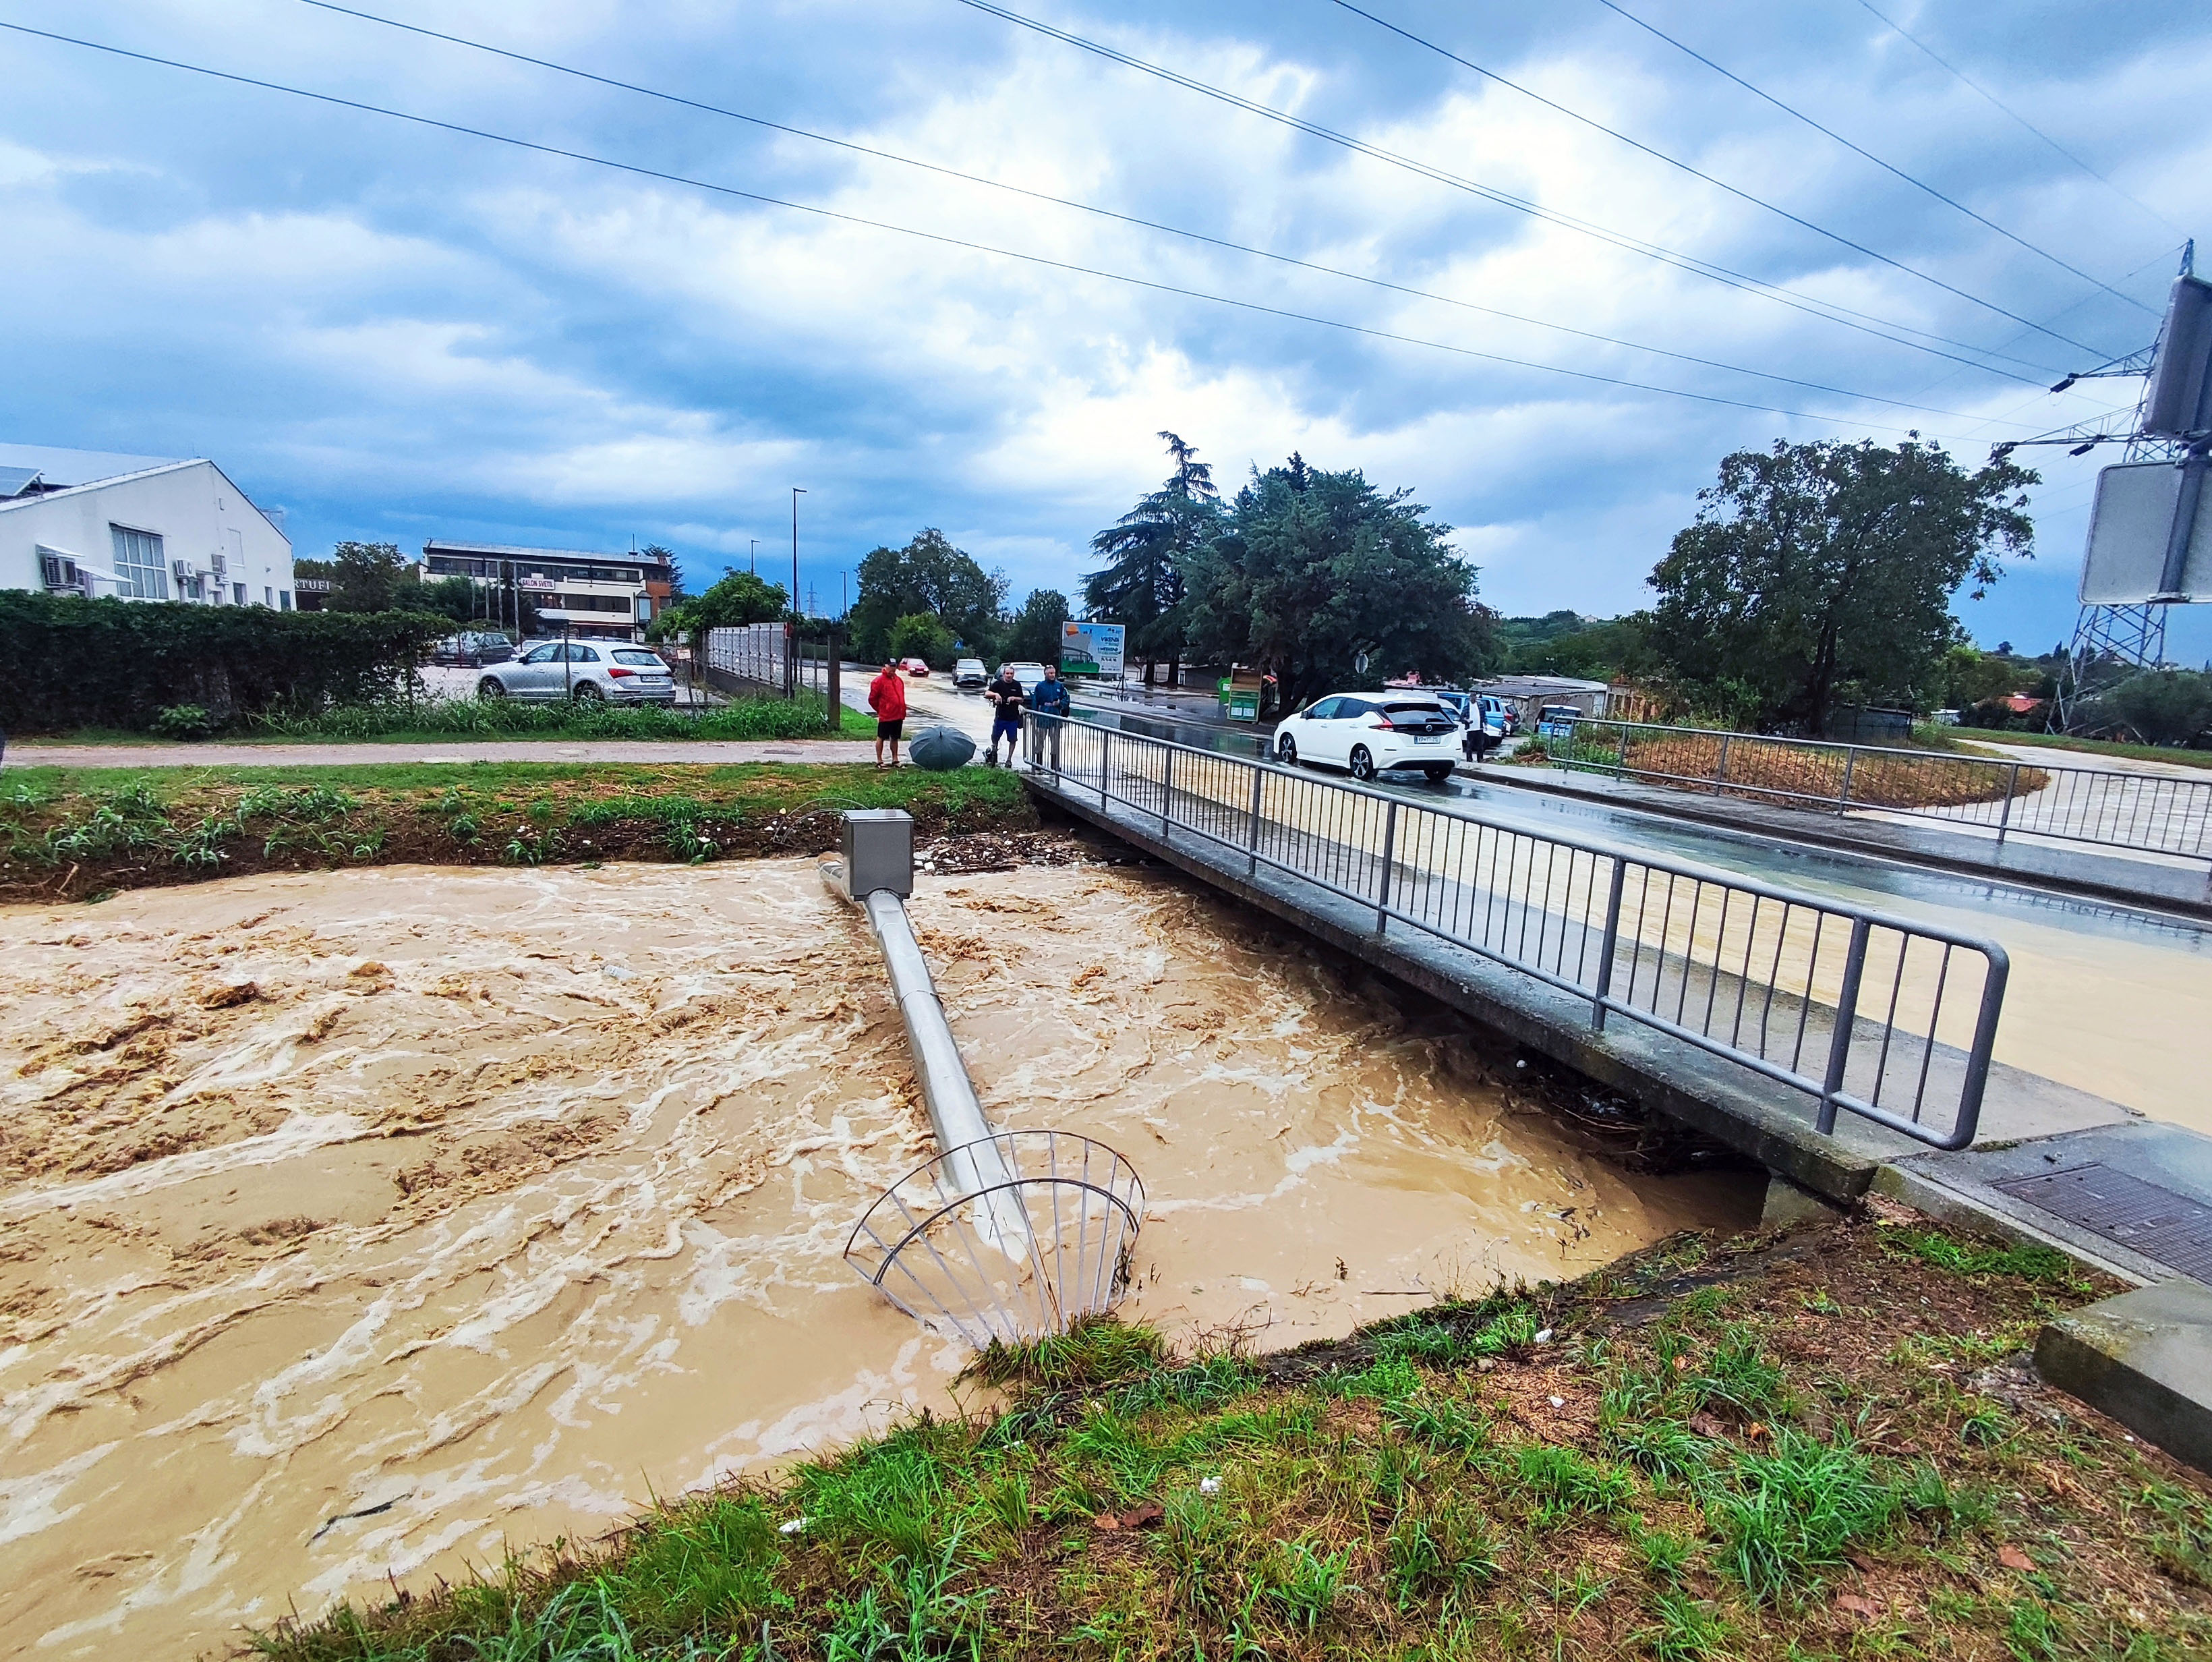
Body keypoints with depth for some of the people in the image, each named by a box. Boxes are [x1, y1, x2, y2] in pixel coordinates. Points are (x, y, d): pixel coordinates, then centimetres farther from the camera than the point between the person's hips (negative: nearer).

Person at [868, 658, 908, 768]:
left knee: (895, 738, 14)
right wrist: (880, 710, 2)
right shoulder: (879, 681, -9)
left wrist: (903, 711, 15)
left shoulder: (899, 681, 11)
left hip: (899, 716, 6)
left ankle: (895, 760, 22)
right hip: (885, 717, -6)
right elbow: (872, 699, -6)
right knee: (881, 738, 3)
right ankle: (879, 761, 9)